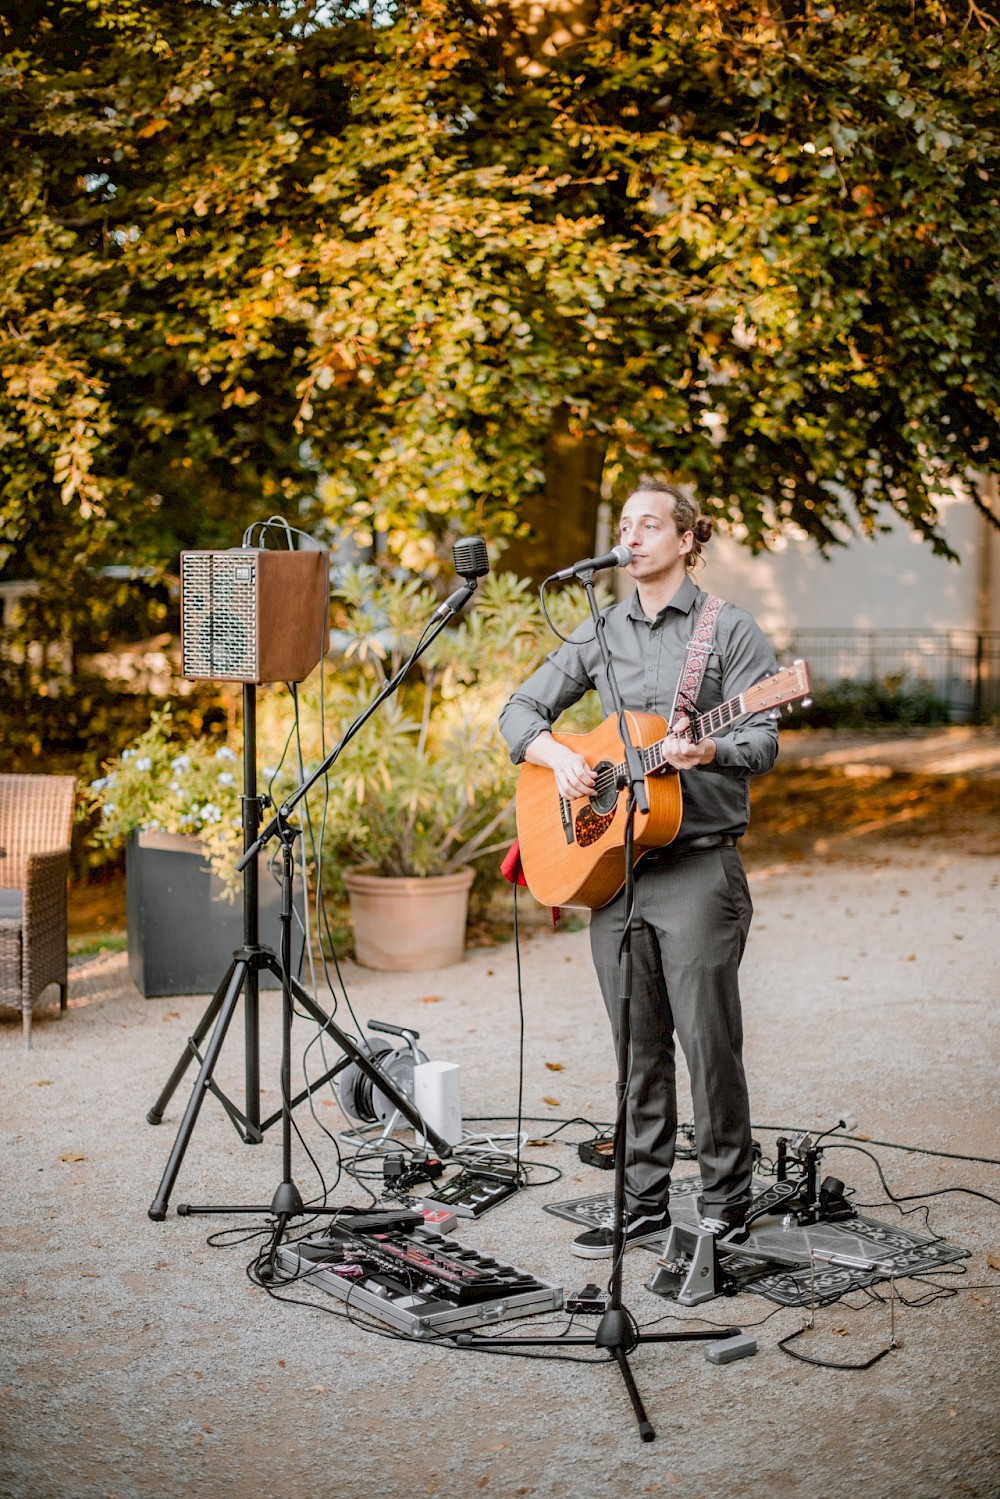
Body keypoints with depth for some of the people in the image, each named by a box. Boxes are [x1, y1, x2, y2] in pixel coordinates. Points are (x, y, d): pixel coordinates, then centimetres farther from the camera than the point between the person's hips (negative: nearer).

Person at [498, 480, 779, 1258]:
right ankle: (645, 1204, 19)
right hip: (608, 861, 5)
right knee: (638, 1048, 10)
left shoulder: (728, 627, -1)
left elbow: (764, 739, -8)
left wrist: (706, 752, -27)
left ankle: (726, 1206, 11)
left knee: (709, 1042, -3)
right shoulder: (600, 633, 13)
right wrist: (558, 755, -3)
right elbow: (521, 709, 16)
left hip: (698, 866, -5)